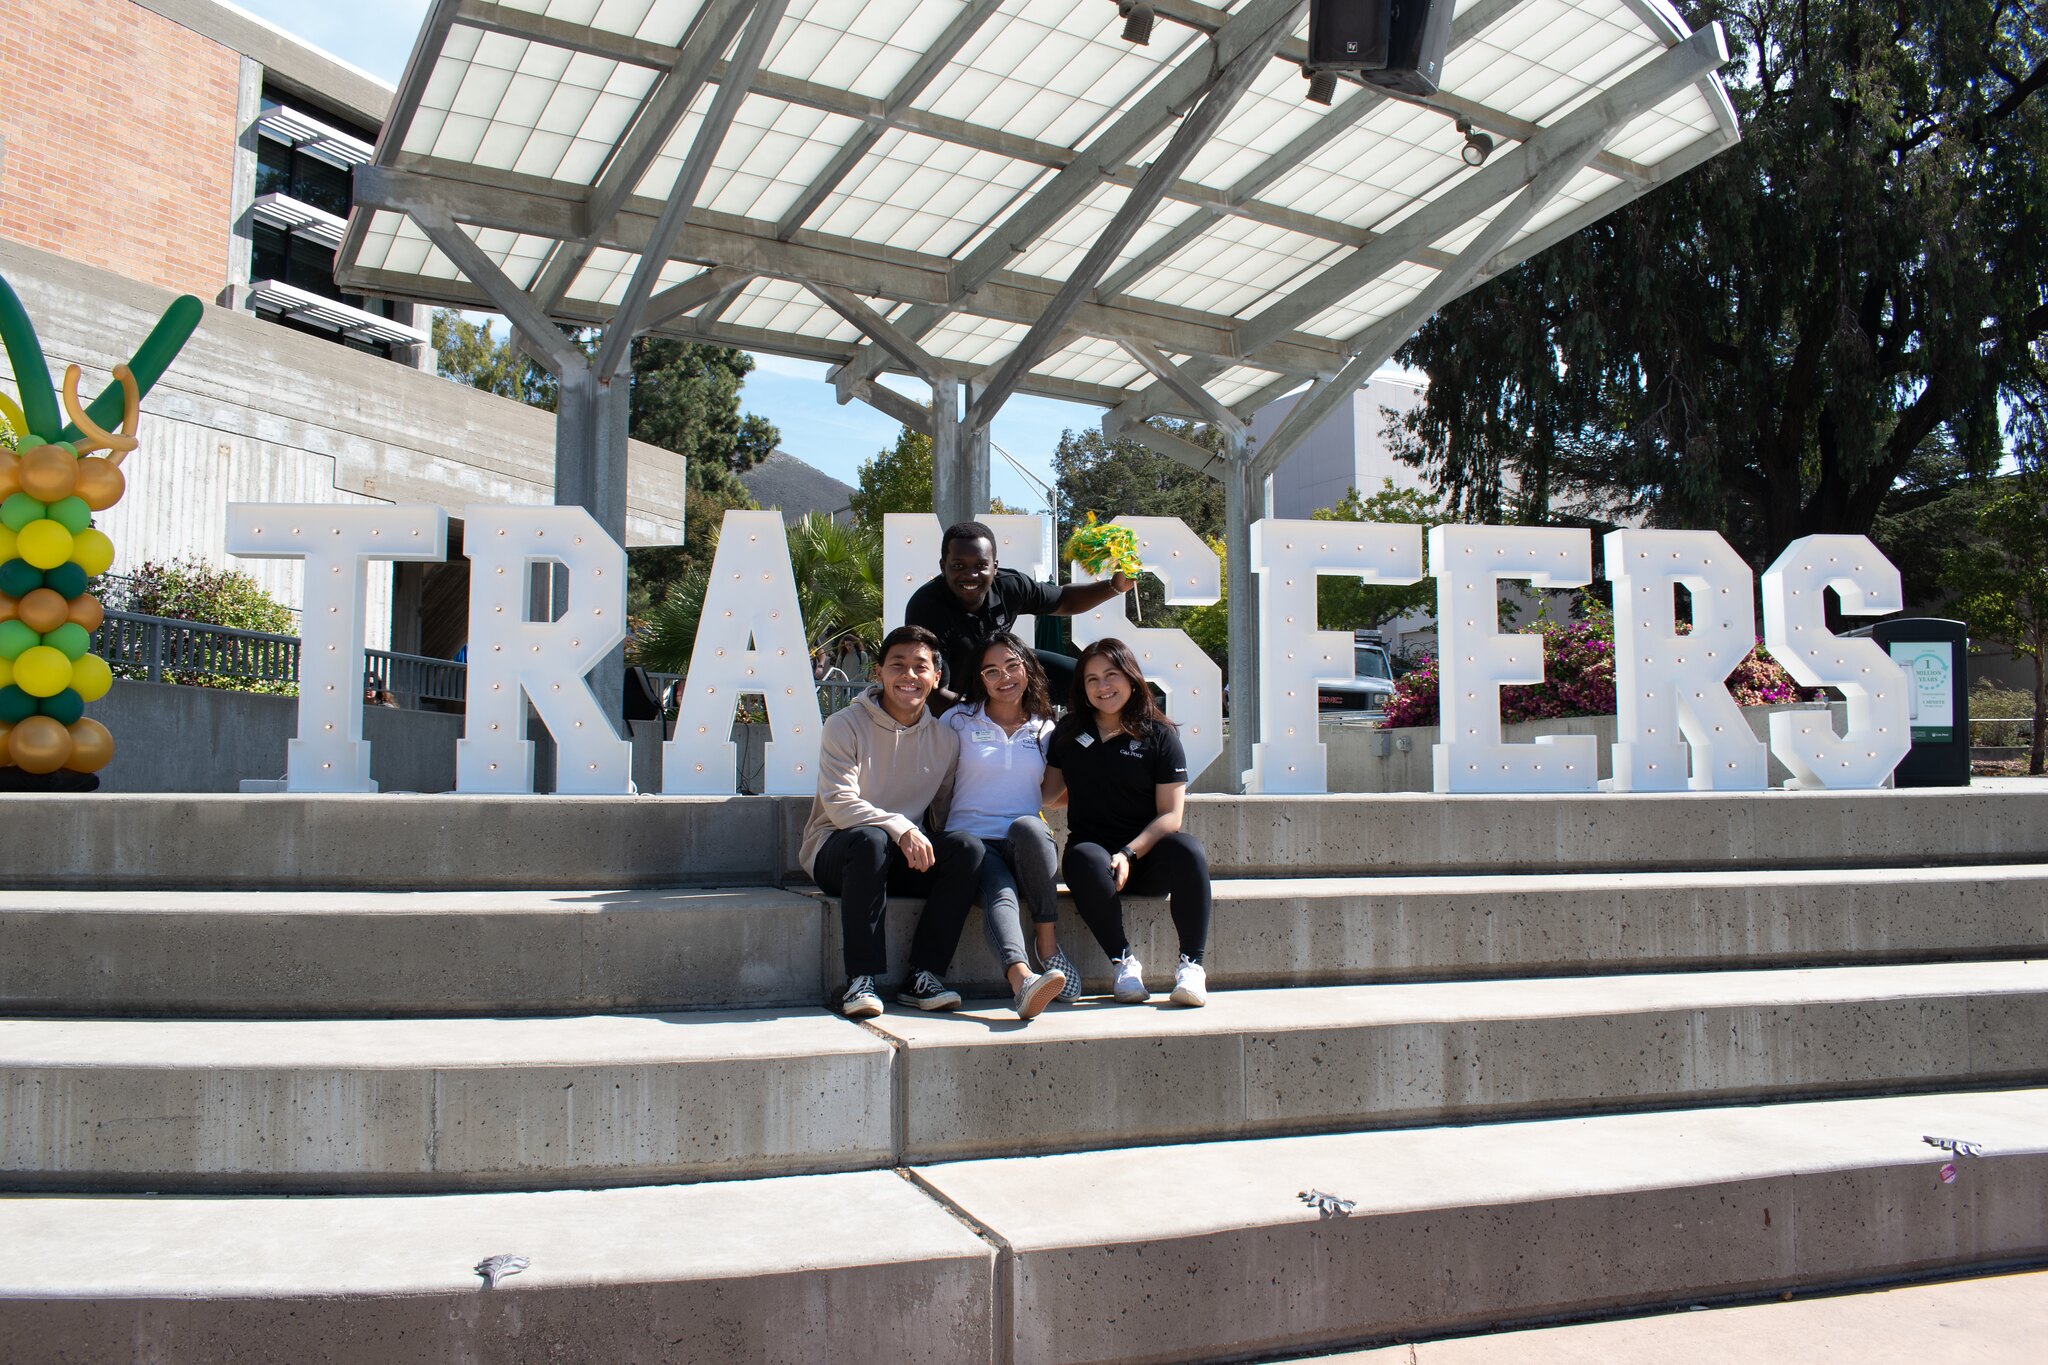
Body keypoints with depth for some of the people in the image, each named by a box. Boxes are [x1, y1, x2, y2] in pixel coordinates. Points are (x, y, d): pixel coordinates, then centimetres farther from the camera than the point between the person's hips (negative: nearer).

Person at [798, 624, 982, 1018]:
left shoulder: (945, 739, 7)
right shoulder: (845, 725, -6)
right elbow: (839, 802, -18)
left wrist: (926, 844, -15)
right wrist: (899, 829, -32)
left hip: (905, 859, 4)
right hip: (834, 851, -4)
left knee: (968, 847, -22)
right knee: (870, 839, -37)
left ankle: (922, 976, -20)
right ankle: (861, 981, -32)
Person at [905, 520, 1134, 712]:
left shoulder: (1009, 585, -22)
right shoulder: (926, 608, -36)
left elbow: (1065, 601, -1)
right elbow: (935, 695, -36)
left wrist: (1115, 586, -17)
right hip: (953, 700, -5)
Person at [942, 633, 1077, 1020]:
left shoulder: (1044, 731, 17)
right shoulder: (959, 721, 10)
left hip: (1027, 844, 2)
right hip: (972, 840, -2)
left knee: (1027, 826, -36)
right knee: (1000, 896, -35)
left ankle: (1048, 943, -26)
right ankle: (1023, 980, -62)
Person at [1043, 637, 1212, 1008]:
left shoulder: (1158, 735, 1)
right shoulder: (1069, 733, 10)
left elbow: (1170, 814, -6)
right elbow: (1049, 790, 16)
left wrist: (1129, 854, -18)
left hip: (1148, 857, -1)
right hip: (1093, 847, 1)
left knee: (1188, 848, -33)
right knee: (1084, 859, -36)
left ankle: (1191, 965, -28)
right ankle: (1124, 962, -24)